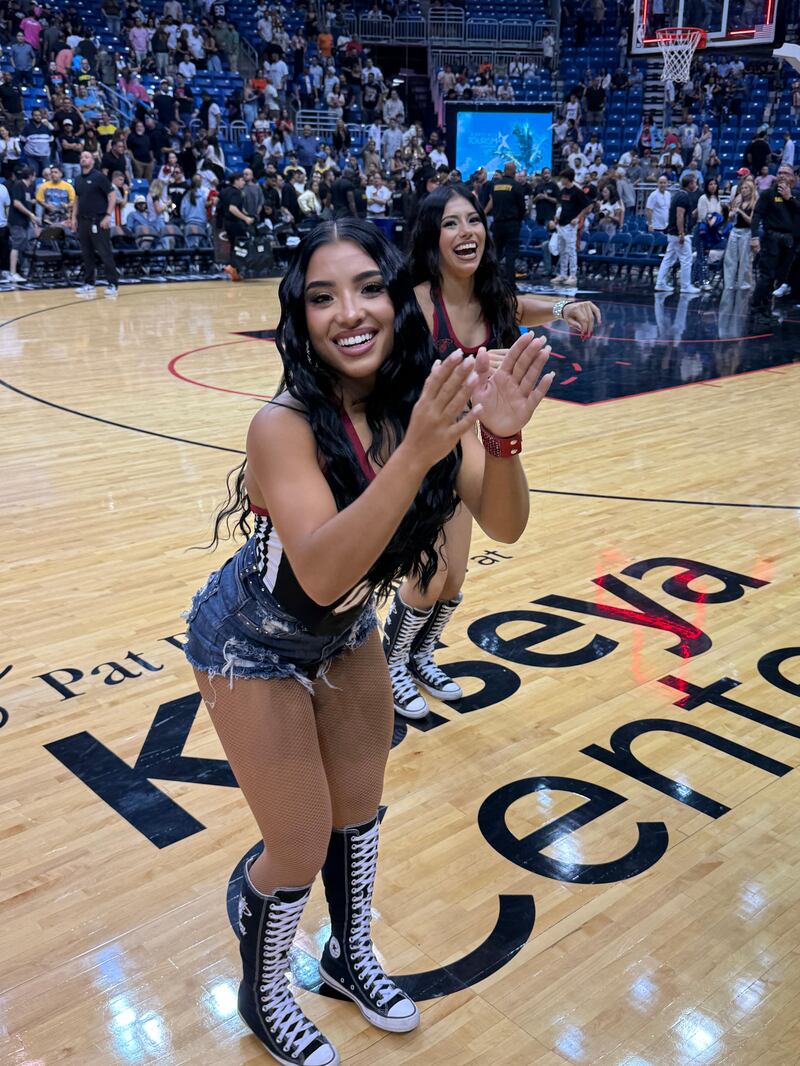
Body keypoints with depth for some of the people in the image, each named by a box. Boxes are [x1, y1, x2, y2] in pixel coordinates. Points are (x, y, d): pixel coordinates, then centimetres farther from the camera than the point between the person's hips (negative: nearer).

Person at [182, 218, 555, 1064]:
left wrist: (500, 439, -42)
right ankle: (262, 997, 35)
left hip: (346, 631, 5)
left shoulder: (425, 398, -18)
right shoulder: (285, 423, -32)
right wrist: (415, 453, -53)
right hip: (253, 643, -5)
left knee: (359, 811, 19)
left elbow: (503, 526, -22)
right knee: (301, 847, 3)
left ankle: (350, 957, 48)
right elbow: (321, 574, -43)